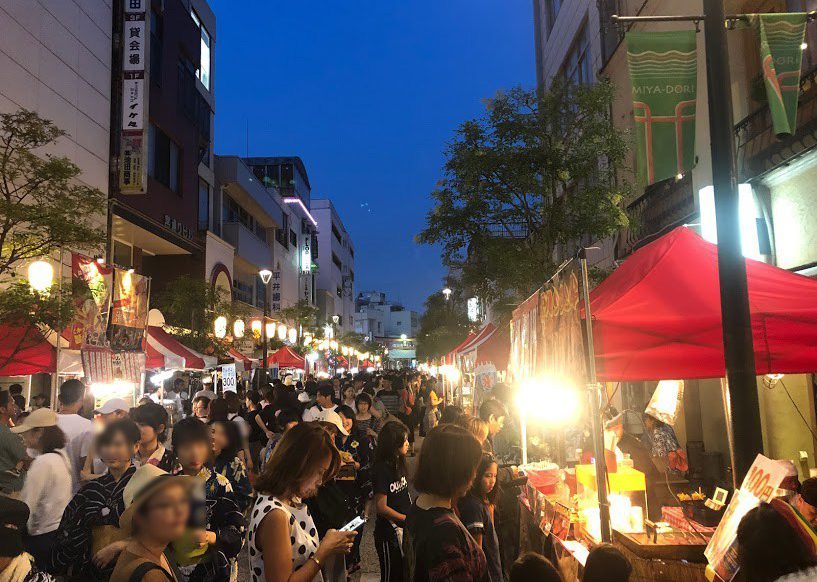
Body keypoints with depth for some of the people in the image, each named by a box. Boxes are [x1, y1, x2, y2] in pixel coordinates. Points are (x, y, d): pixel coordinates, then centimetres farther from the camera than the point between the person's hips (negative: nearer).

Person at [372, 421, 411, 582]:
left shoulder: (399, 464, 7)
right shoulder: (382, 469, -19)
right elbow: (381, 507, -19)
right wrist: (408, 519, -14)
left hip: (404, 529, 7)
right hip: (389, 533, -7)